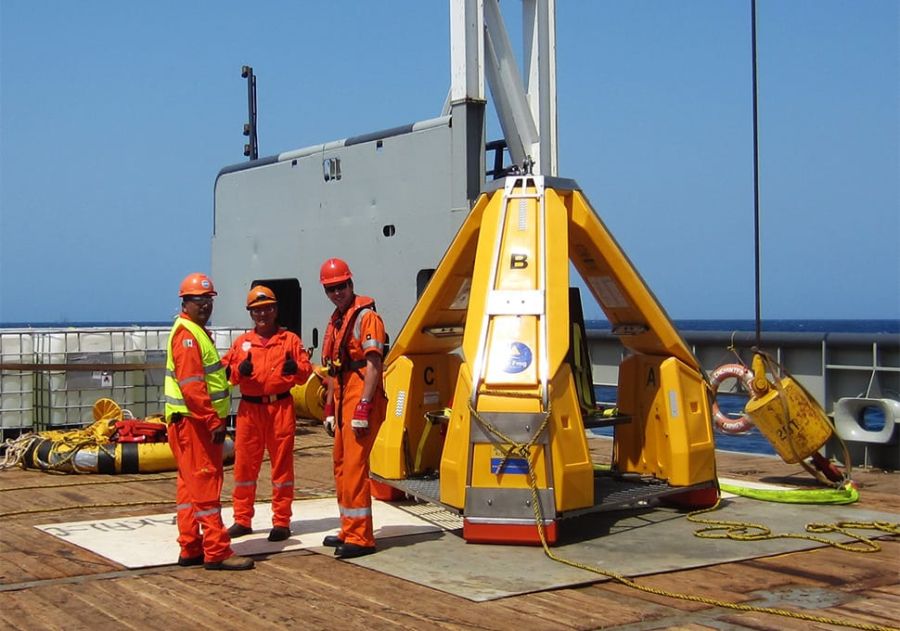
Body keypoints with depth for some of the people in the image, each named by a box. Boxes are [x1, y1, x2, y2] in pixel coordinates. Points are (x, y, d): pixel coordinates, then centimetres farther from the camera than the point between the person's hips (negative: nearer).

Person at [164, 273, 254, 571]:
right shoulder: (187, 334, -13)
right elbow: (191, 385, -22)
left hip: (198, 422, 11)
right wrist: (214, 422, -23)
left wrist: (218, 411, 18)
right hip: (193, 422, -11)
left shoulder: (197, 332, 19)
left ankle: (191, 549, 18)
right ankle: (217, 552, -7)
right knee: (206, 482, -9)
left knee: (191, 484, 12)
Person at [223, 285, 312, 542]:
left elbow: (305, 371, 3)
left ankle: (281, 522, 10)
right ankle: (242, 520, 17)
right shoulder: (241, 342, 12)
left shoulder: (290, 339, 6)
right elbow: (226, 372, 8)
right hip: (249, 408, 2)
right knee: (244, 464, 5)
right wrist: (239, 370, -14)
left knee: (282, 465, 2)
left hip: (281, 408, -2)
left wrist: (295, 368, -19)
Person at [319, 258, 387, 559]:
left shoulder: (366, 316, -10)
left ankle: (361, 538, -8)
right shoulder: (336, 321, 18)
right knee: (340, 464, 14)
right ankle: (349, 531, 25)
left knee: (354, 466, -11)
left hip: (362, 400, -10)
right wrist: (330, 408, 19)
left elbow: (373, 365, -17)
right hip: (343, 401, 10)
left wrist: (363, 407, -23)